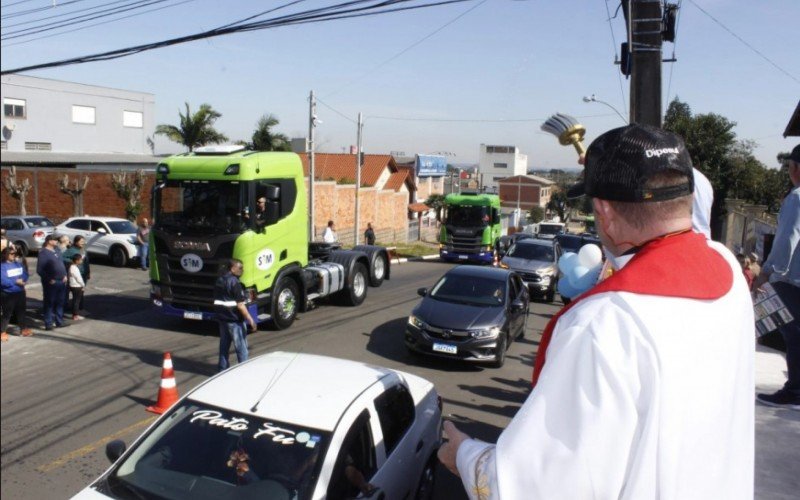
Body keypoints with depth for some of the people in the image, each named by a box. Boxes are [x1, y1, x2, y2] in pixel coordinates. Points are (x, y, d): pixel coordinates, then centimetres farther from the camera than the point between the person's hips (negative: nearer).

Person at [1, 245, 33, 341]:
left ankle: (24, 328, 27)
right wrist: (15, 282, -20)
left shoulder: (18, 264, 7)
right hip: (8, 294, -6)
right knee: (7, 313, 1)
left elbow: (25, 274, 4)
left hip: (20, 292, 6)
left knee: (21, 311, 16)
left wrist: (22, 280, -16)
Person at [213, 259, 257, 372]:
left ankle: (222, 369, 22)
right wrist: (250, 320, -17)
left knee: (224, 344, 16)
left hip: (221, 318, 8)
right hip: (234, 320, -8)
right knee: (241, 347, -1)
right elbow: (240, 305, -20)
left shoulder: (219, 281, 10)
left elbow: (217, 301, 17)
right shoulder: (234, 282, -17)